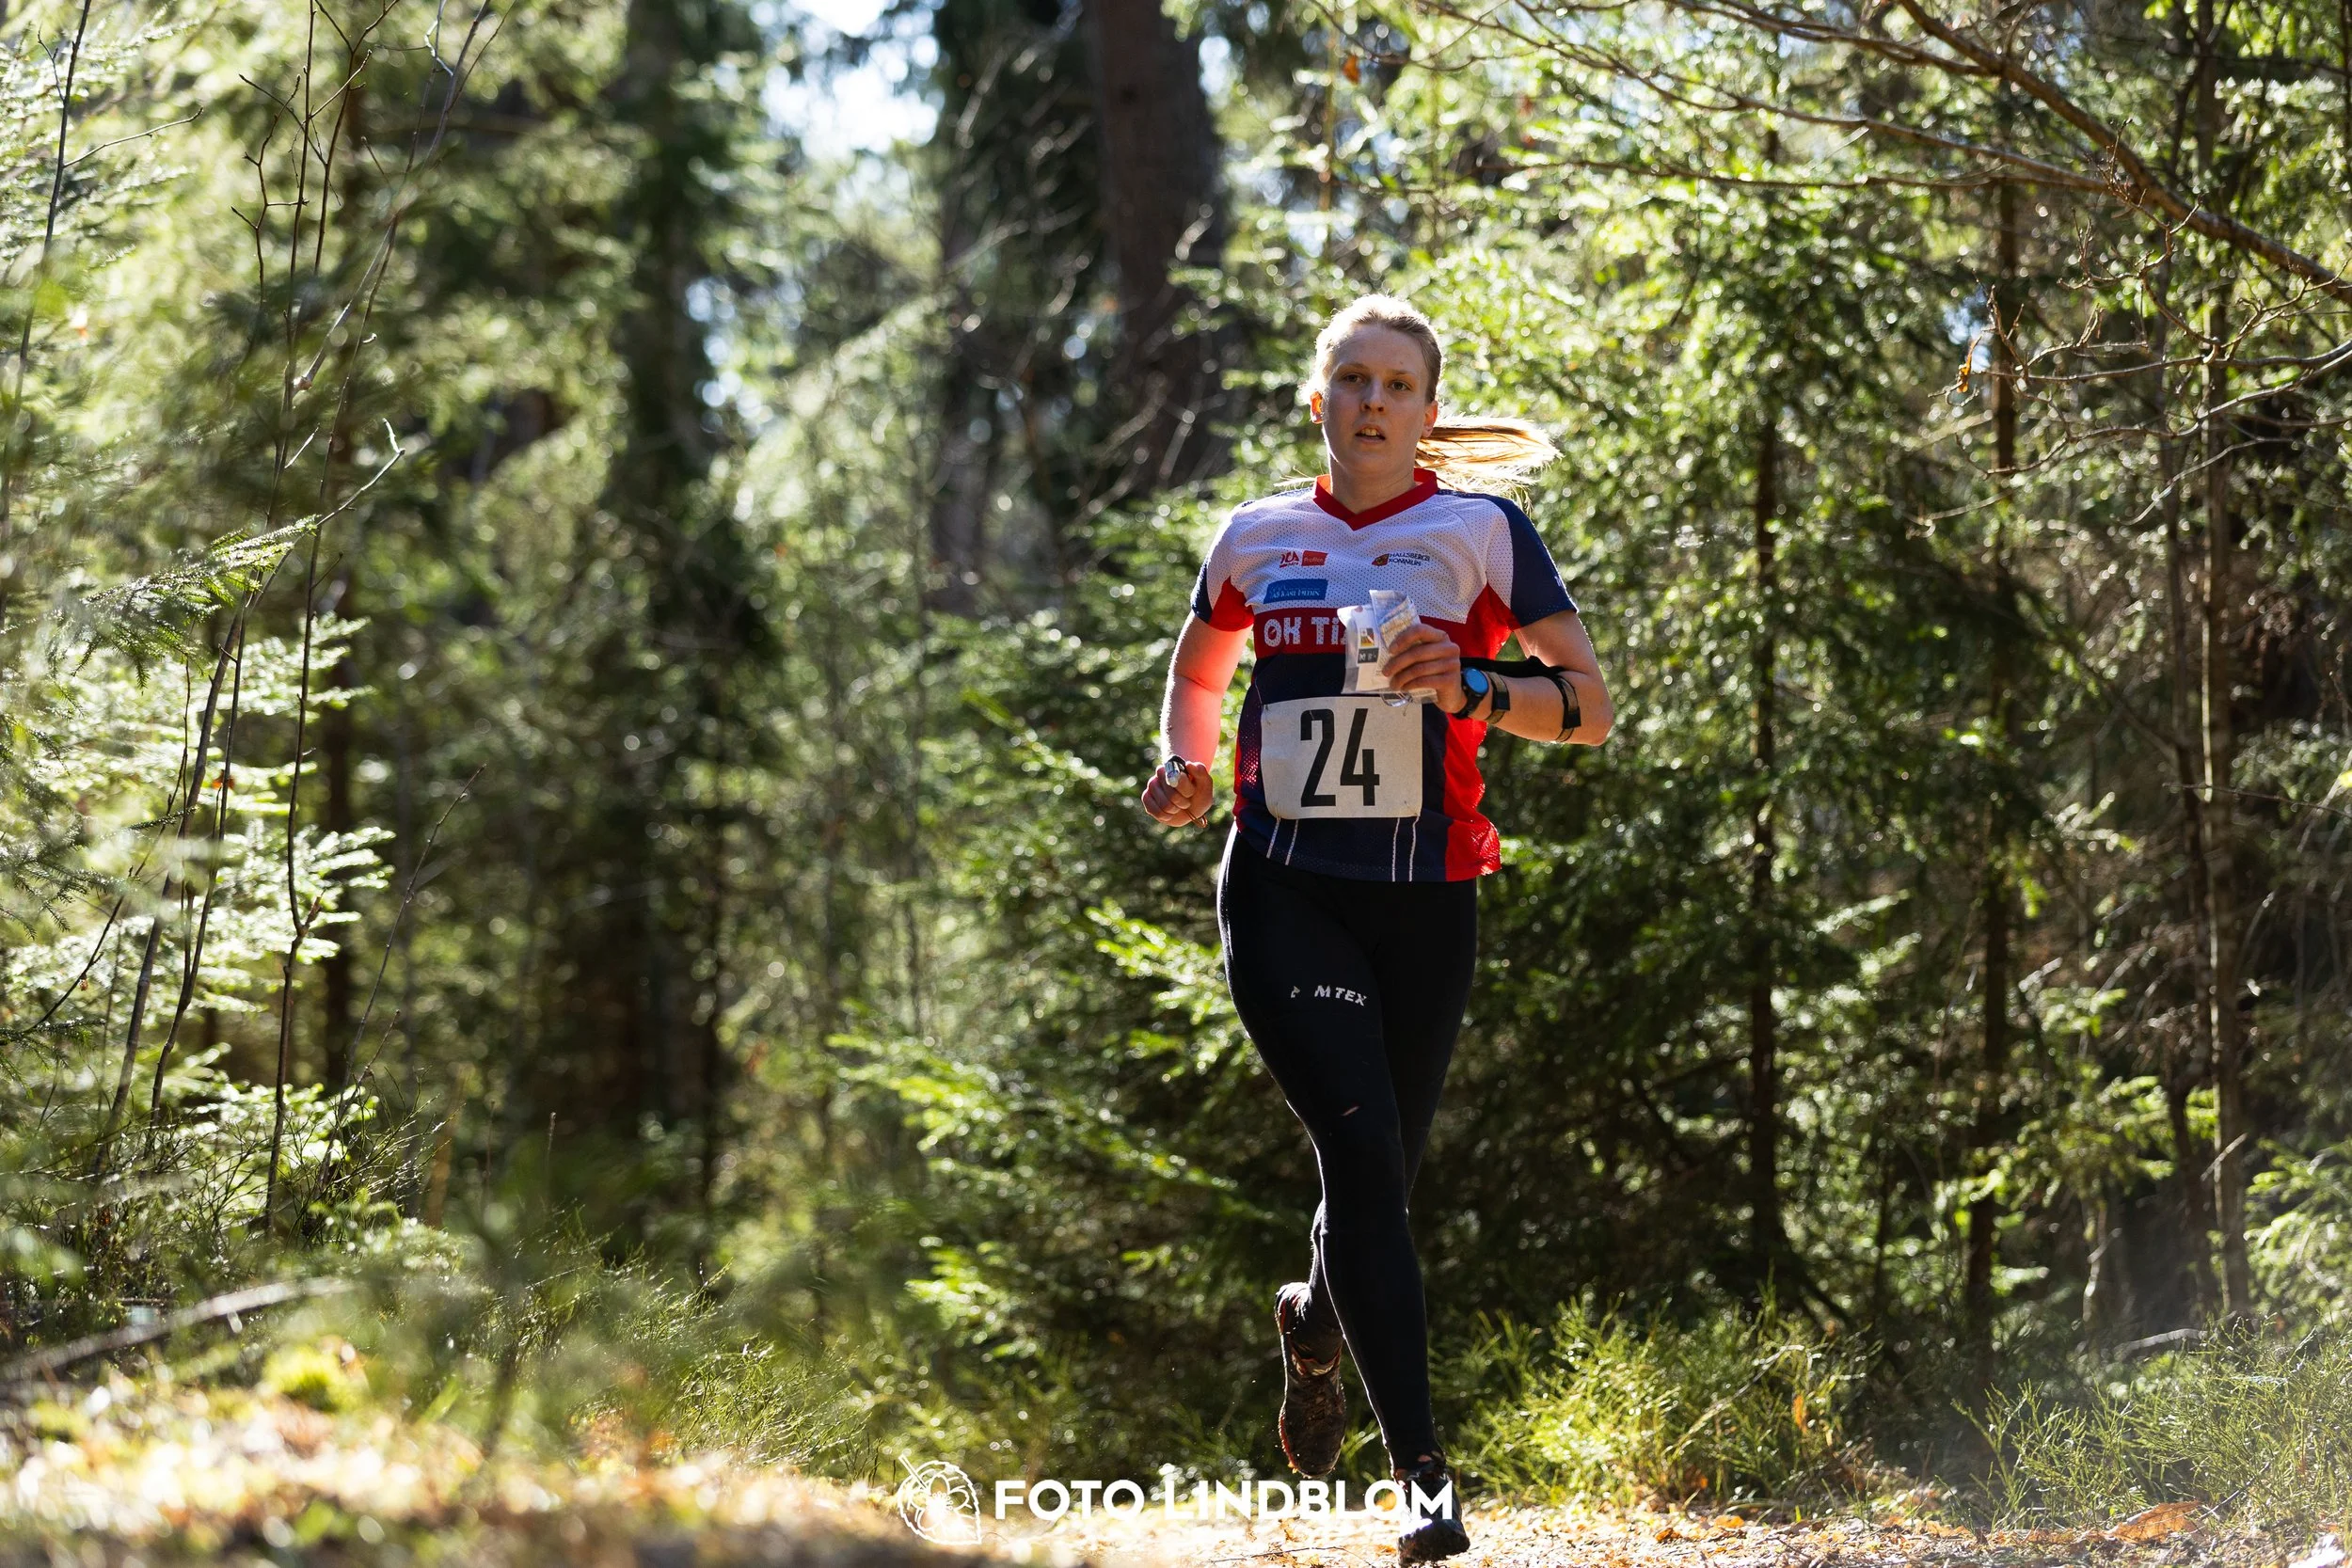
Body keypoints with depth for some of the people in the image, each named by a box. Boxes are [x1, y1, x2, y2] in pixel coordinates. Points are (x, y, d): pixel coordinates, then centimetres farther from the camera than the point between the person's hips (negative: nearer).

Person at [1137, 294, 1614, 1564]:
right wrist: (1185, 763, 8)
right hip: (1283, 887, 0)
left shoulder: (1482, 532, 3)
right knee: (1360, 1147, -17)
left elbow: (1591, 707, 0)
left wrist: (1475, 689, -17)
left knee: (1380, 1173, 8)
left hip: (1422, 896, 0)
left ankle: (1313, 1320, 45)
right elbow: (1196, 668, 28)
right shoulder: (1257, 539, 10)